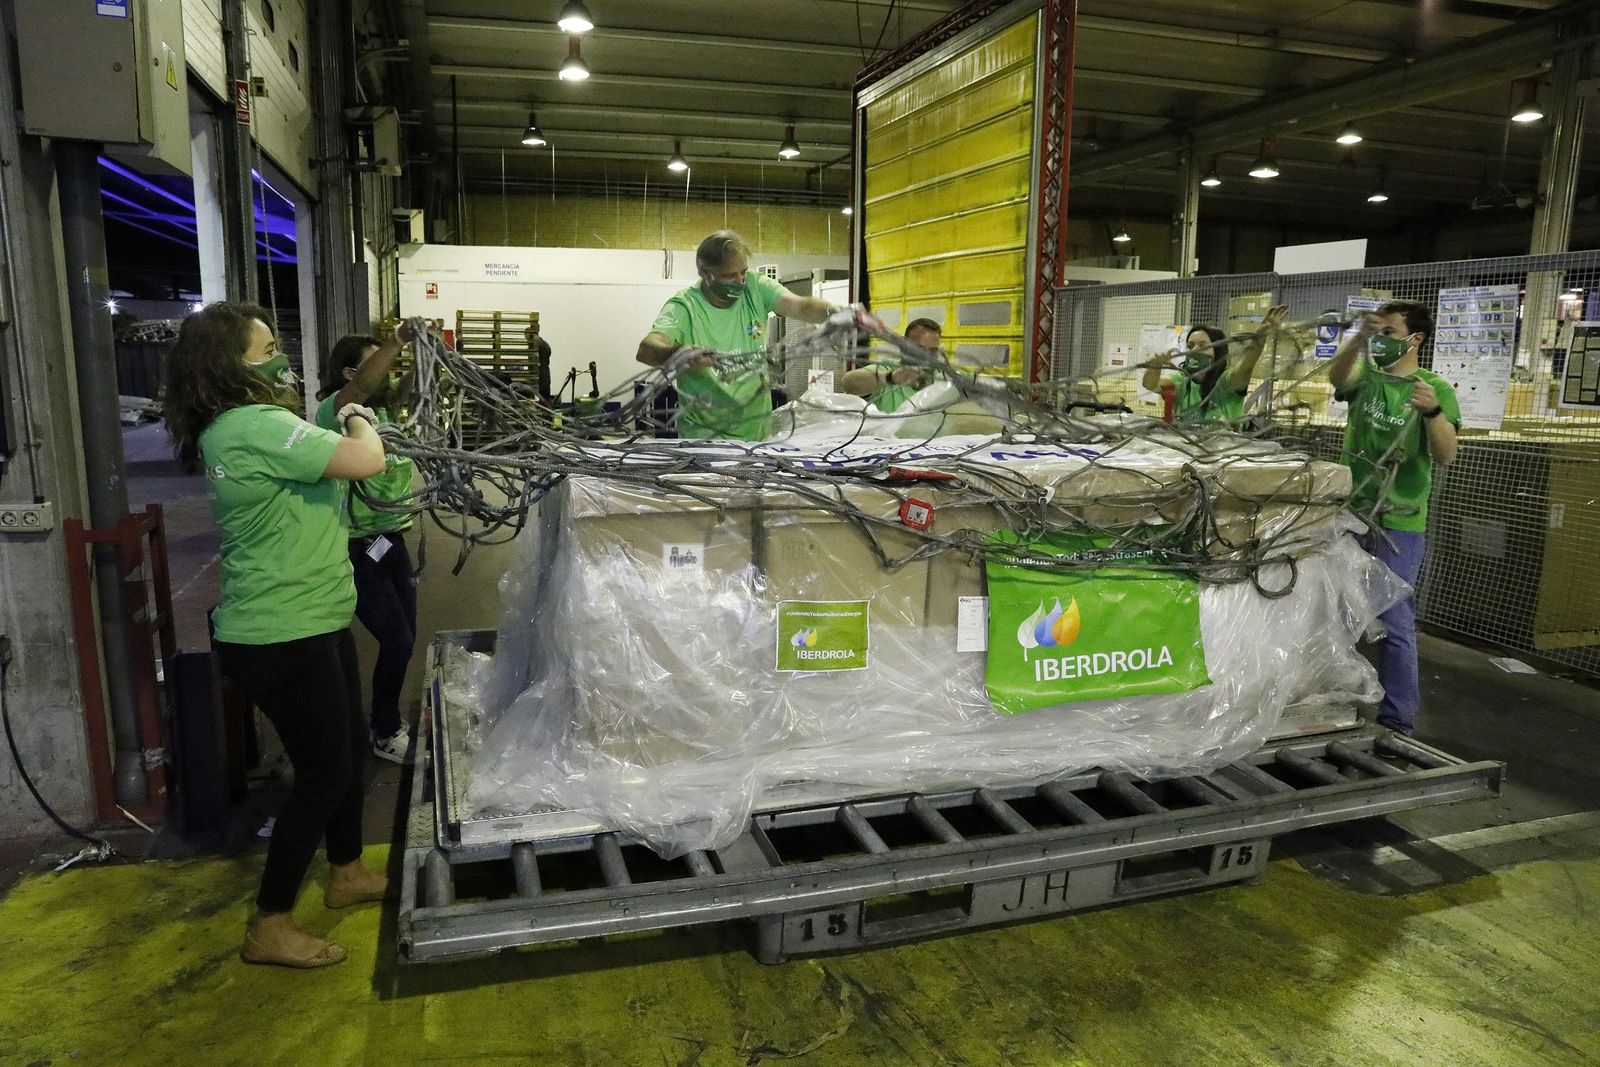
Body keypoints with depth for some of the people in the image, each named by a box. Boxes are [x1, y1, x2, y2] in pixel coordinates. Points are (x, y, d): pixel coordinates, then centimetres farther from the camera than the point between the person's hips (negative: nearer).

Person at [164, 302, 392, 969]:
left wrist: (349, 425, 7)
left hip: (308, 622, 10)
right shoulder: (256, 426, -23)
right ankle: (269, 928, 16)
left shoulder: (229, 427, 10)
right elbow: (366, 460, -28)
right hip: (284, 636, -10)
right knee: (323, 771, 1)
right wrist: (358, 422, -8)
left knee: (349, 744, 22)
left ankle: (346, 874, 41)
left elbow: (313, 482, 18)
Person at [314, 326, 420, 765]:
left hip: (390, 539, 8)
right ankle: (385, 734, 16)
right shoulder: (333, 410, -14)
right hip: (357, 549, -8)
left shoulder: (380, 408, 10)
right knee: (397, 641, -4)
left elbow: (405, 388, -4)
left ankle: (388, 720, 34)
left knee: (404, 637, 14)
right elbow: (361, 387, -33)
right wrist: (398, 341, -41)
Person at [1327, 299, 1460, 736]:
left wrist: (1433, 412, -33)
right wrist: (1358, 337, -34)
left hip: (1398, 525, -4)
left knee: (1395, 624, -6)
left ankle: (1397, 722, 2)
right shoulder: (1366, 376, 7)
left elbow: (1445, 457, -15)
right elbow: (1336, 376, -17)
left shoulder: (1436, 389, -3)